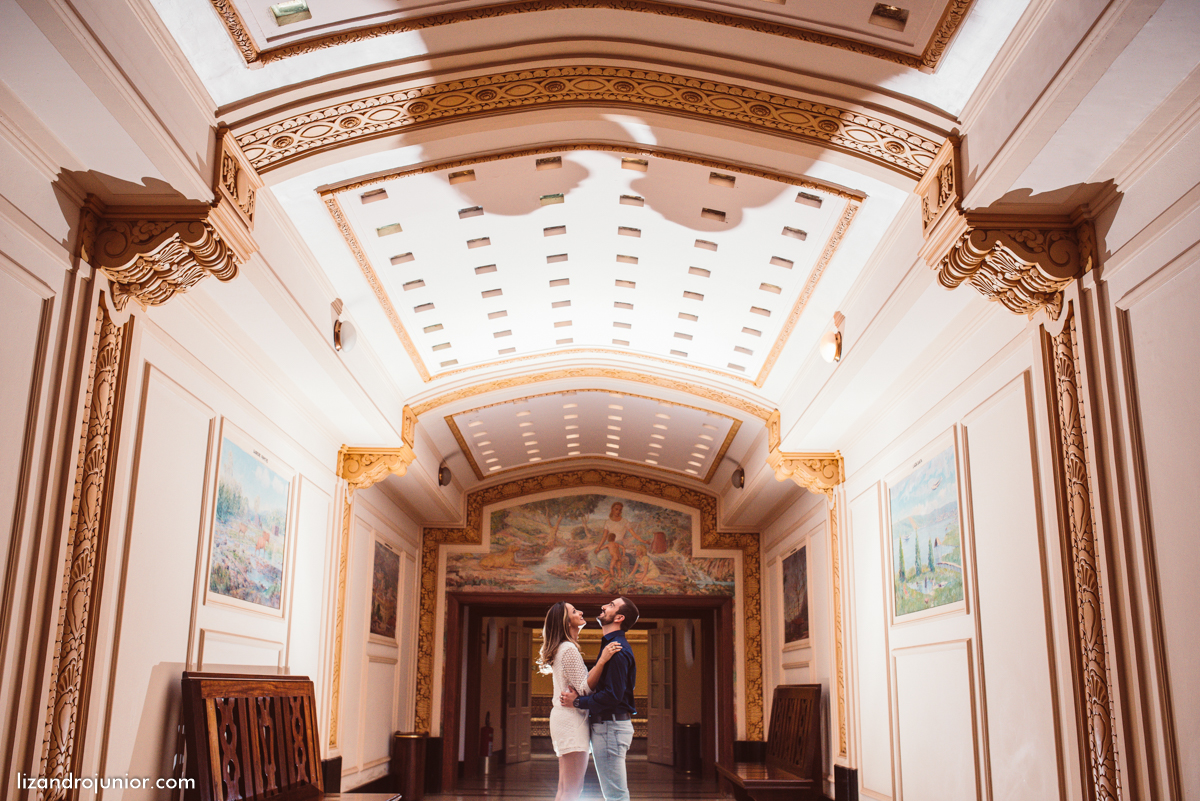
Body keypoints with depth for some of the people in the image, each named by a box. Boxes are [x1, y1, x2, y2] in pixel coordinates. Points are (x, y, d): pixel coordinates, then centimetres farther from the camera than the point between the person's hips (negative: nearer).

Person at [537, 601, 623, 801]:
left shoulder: (564, 648, 18)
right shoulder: (569, 649, -13)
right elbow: (584, 688, -17)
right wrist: (602, 660, -23)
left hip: (564, 717, 10)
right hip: (572, 720, -10)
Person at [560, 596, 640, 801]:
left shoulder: (617, 650, -19)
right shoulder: (611, 646, 15)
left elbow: (612, 696, -25)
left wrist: (577, 702, -16)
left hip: (610, 728, -11)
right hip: (605, 725, 11)